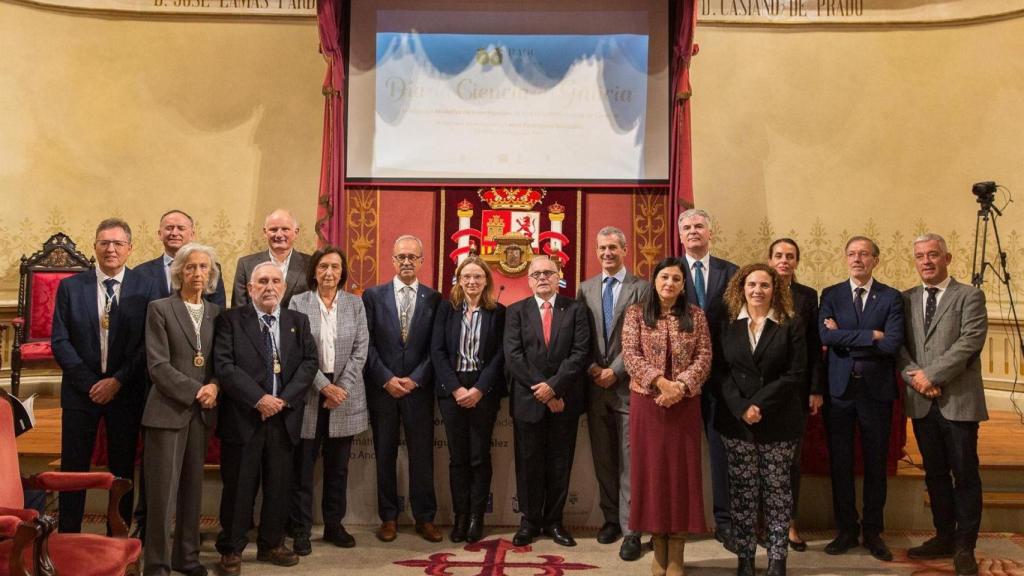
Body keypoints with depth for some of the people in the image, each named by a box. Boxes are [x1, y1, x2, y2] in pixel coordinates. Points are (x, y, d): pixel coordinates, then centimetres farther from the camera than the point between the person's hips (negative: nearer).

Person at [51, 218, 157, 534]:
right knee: (74, 469, 6)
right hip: (81, 389, 1)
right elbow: (60, 341, -1)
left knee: (123, 470, 7)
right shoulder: (70, 286, 3)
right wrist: (90, 382, -8)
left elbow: (149, 342, -4)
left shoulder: (145, 288, -1)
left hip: (126, 391, -1)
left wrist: (118, 381, -11)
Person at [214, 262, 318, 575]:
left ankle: (272, 544, 26)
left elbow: (309, 362, 3)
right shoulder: (231, 319, 0)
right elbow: (224, 365, -10)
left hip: (284, 417, 3)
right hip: (243, 417, -3)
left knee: (278, 486, 11)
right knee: (239, 487, 5)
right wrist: (259, 399, -16)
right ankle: (231, 549, 19)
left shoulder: (298, 321, 11)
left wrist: (284, 399, -10)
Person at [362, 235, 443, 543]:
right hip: (382, 388, 0)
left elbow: (436, 348, 0)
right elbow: (367, 344, -1)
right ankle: (388, 517, 20)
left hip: (419, 390, 0)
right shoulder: (373, 295, 3)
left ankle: (425, 518, 17)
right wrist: (387, 379, -9)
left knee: (422, 455, 5)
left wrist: (415, 379, -9)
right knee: (385, 456, 8)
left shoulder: (434, 299, 3)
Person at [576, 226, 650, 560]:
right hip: (595, 384, 4)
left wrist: (615, 371, -12)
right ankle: (611, 518, 22)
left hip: (628, 384, -4)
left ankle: (630, 529, 4)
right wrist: (591, 368, -5)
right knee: (602, 458, 11)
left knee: (629, 459, -2)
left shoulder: (642, 288, -2)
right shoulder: (586, 289, 11)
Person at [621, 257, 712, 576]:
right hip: (647, 402, 0)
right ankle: (659, 549, 17)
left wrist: (681, 385, -17)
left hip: (684, 404, 1)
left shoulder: (695, 315, 5)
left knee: (681, 470, 2)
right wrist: (660, 381, -19)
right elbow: (630, 355, -7)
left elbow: (704, 357, -1)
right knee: (651, 468, 4)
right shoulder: (636, 312, 2)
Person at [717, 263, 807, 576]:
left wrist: (761, 405, -15)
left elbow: (795, 373, -7)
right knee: (742, 491, 5)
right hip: (736, 419, 2)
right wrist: (741, 408, -13)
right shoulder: (728, 326, 6)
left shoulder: (791, 325, 0)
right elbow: (723, 372, 1)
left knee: (777, 489, 5)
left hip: (778, 421, -1)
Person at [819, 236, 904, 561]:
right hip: (839, 389, 1)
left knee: (876, 464, 9)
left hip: (876, 391, -1)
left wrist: (845, 338, -11)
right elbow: (826, 336, -12)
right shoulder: (830, 295, 4)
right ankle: (846, 530, 22)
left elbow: (893, 343, -14)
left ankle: (873, 532, 24)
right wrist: (871, 335, -15)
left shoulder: (891, 298, 1)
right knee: (840, 464, 8)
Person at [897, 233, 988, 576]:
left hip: (958, 400, -4)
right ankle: (944, 538, 25)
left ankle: (964, 547, 14)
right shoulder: (906, 300, 11)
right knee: (935, 474, 13)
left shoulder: (969, 296, -1)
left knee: (964, 475, 3)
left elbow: (970, 342, -12)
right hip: (922, 402, 4)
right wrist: (914, 376, -11)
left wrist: (932, 375, -16)